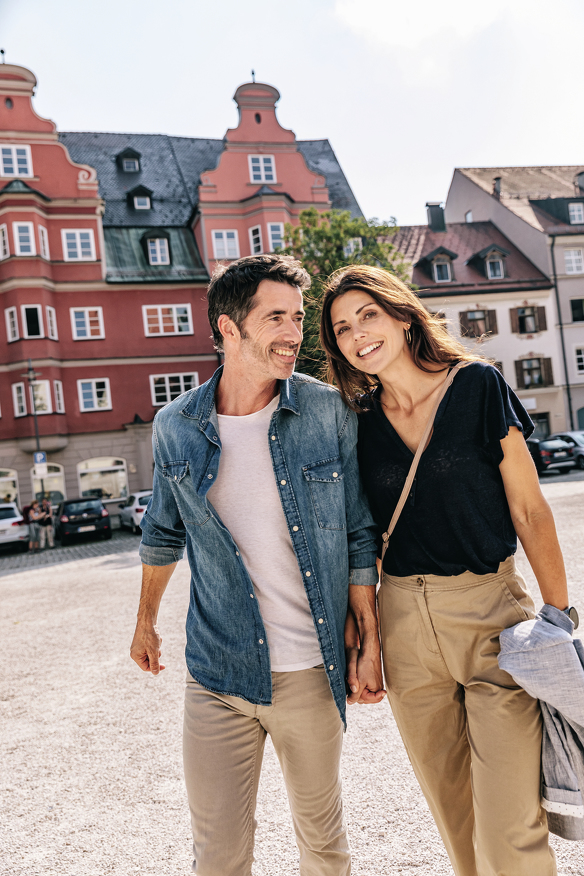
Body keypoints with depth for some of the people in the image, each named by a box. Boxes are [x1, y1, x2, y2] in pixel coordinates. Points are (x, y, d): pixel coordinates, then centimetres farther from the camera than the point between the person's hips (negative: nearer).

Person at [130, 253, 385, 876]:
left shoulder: (329, 413, -6)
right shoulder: (175, 427, -2)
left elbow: (358, 537, 0)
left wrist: (370, 643, -2)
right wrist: (145, 623, 23)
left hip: (312, 669, 0)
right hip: (216, 674, 1)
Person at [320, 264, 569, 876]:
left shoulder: (477, 385, -4)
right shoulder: (359, 420, 4)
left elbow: (529, 510, -3)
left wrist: (559, 616, -4)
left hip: (492, 614, -3)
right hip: (404, 623, 3)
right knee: (452, 813, 17)